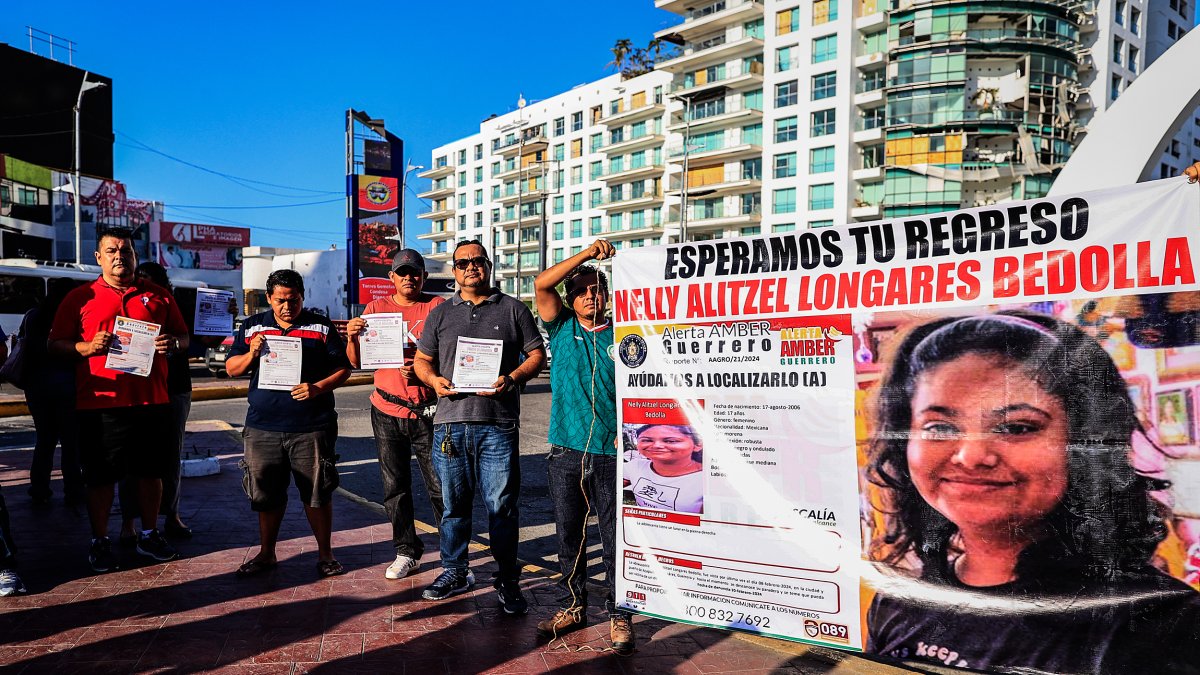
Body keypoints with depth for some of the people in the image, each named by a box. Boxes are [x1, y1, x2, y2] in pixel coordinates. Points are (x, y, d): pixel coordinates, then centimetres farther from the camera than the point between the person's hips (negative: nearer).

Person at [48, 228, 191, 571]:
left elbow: (183, 337, 16)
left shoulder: (158, 296, 11)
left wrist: (172, 344, -7)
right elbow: (56, 344, 5)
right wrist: (88, 347, -14)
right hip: (100, 402, -2)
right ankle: (100, 541, 21)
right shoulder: (80, 298, 6)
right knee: (101, 476, 5)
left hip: (153, 401, 2)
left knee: (152, 471, 10)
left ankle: (149, 535, 26)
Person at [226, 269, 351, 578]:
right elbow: (231, 369, 11)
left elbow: (343, 369, 3)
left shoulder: (322, 327, 4)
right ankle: (266, 553, 28)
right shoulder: (252, 327, 11)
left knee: (317, 493, 3)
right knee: (266, 494, 11)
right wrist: (252, 354, -9)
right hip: (263, 426, 2)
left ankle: (325, 553, 17)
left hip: (311, 427, -2)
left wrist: (318, 388, -14)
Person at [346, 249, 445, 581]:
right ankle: (407, 552, 23)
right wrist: (352, 337, -13)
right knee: (395, 487, 10)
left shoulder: (437, 306, 0)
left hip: (427, 410, -3)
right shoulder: (376, 308, 8)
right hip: (387, 410, 3)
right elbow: (357, 361, 7)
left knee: (440, 485, -2)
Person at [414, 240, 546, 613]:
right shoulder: (441, 313, 16)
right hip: (450, 421, 3)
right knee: (453, 503, 11)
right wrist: (435, 380, -2)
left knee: (502, 506, 0)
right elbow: (421, 359, 19)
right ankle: (454, 572, 27)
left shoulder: (513, 309, 8)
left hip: (498, 424, -3)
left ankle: (508, 581, 12)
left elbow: (537, 355, 6)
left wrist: (512, 379, -11)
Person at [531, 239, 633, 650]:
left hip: (611, 454, -2)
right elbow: (541, 284, -5)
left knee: (615, 539, 3)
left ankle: (618, 614, 16)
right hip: (566, 452, 2)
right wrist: (587, 254, -9)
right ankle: (572, 608, 27)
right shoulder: (562, 330, 8)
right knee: (569, 536, 12)